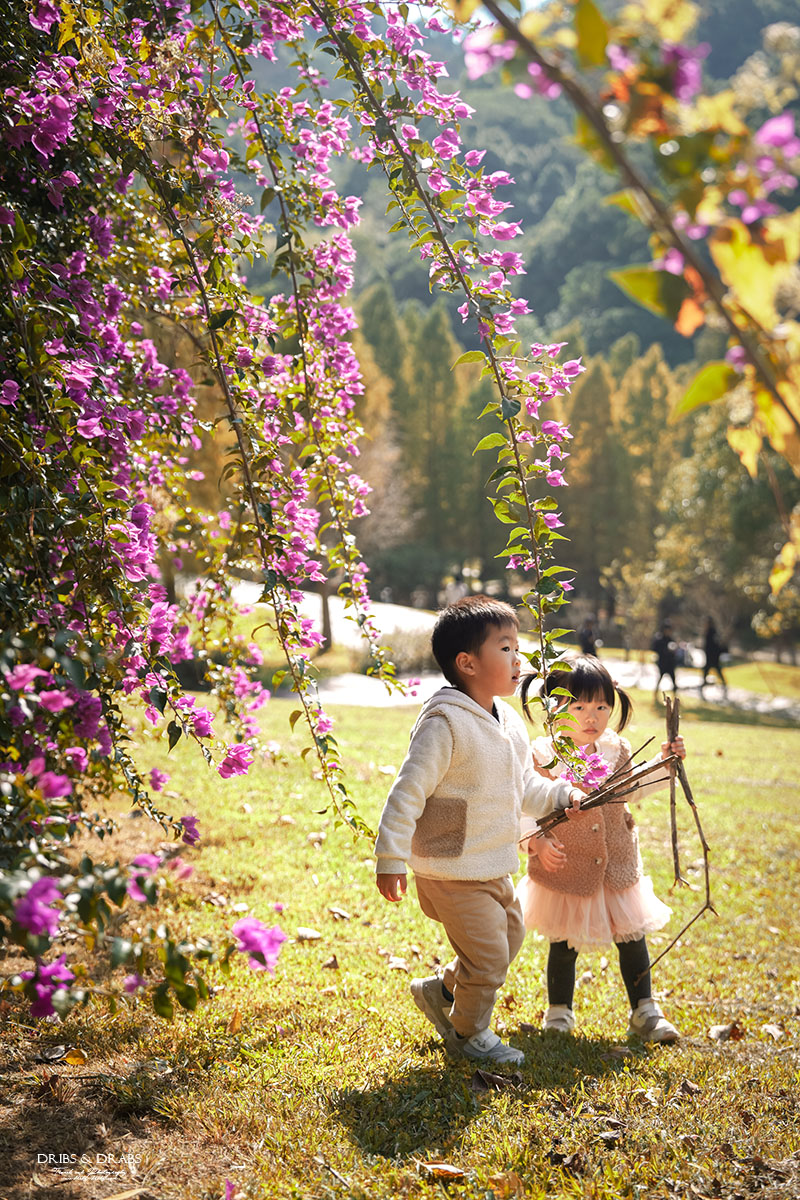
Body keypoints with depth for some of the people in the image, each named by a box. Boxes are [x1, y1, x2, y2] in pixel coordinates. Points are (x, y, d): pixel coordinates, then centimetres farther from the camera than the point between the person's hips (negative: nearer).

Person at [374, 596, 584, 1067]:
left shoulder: (511, 723, 6)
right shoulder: (445, 723, -22)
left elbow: (522, 786, 18)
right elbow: (409, 790, -22)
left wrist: (560, 794, 2)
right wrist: (391, 858, -23)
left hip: (496, 868, 9)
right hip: (454, 871, -9)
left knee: (510, 938, 22)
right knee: (489, 956, -1)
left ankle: (441, 991, 41)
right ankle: (469, 1035, 25)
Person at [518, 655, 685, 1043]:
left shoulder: (616, 750, -1)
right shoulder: (543, 755, -16)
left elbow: (632, 788, 18)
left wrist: (662, 762, 8)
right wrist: (537, 842, -25)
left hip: (617, 865, 4)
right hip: (566, 869, -4)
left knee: (632, 937, 10)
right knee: (564, 944, 9)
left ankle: (645, 1011, 27)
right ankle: (559, 1010, 31)